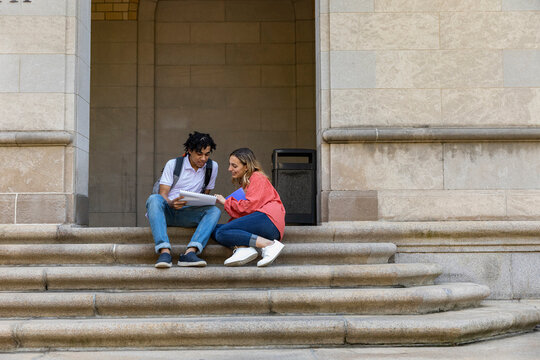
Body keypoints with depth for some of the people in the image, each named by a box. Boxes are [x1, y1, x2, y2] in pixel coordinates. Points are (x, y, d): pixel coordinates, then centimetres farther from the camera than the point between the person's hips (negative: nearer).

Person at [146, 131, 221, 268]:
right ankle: (165, 252, -48)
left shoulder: (212, 167, 9)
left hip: (188, 214, 2)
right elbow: (162, 194, -6)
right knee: (154, 199, -35)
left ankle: (190, 252, -44)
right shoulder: (173, 164, 0)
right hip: (167, 211, -2)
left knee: (214, 211, -26)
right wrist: (171, 203, -30)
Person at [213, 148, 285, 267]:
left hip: (267, 218, -9)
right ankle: (243, 248, -26)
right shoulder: (244, 182, 31)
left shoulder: (257, 177, 4)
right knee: (214, 229, 1)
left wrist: (226, 202, 2)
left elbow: (250, 206, -8)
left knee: (222, 233, -22)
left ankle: (269, 245, -28)